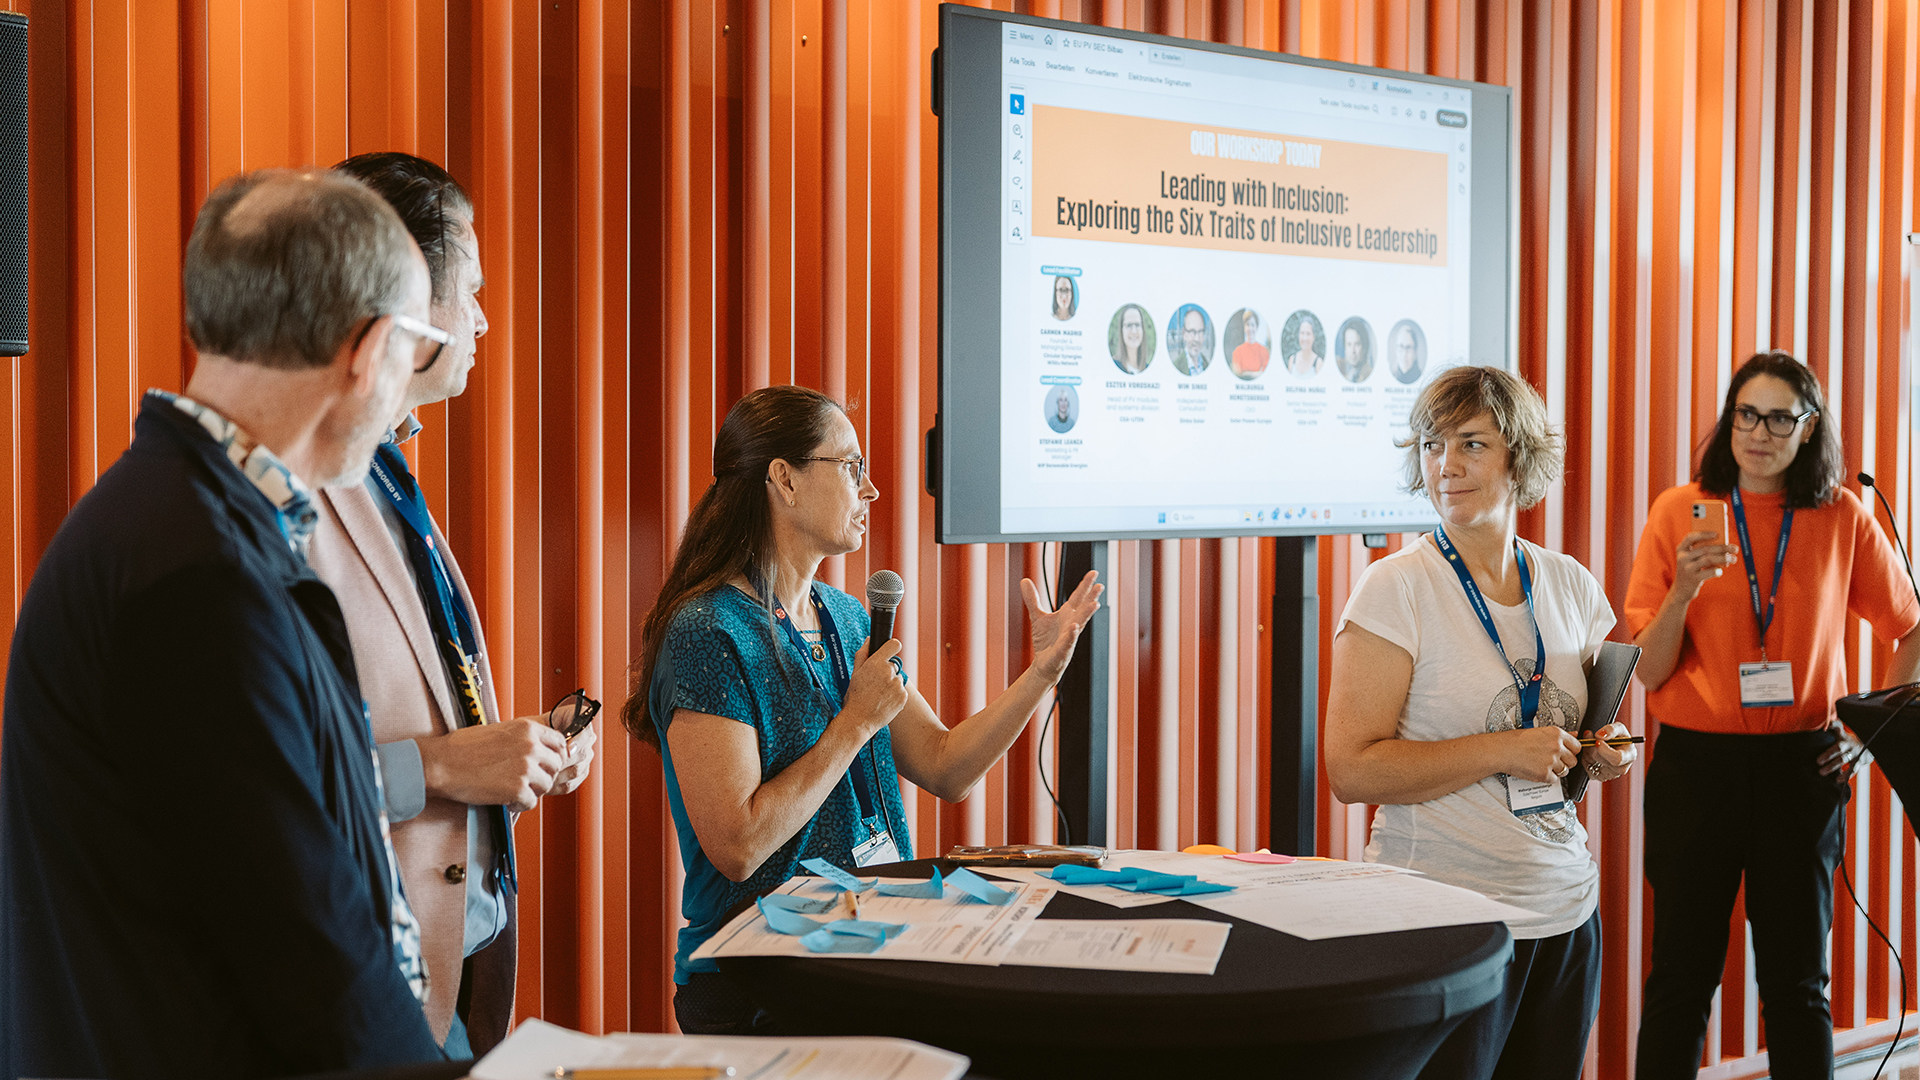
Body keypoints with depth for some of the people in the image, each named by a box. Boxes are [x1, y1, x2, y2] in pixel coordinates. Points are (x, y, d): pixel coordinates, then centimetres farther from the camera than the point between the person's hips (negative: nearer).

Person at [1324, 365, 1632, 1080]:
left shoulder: (1572, 588, 7)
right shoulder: (1396, 589, -10)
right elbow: (1351, 771, -16)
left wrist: (1603, 756, -1)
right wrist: (1505, 751, -20)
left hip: (1567, 913, 6)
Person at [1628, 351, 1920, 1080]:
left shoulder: (1843, 518, 2)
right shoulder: (1680, 512, -1)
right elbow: (1649, 673, -2)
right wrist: (1684, 590, -18)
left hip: (1803, 767, 1)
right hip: (1695, 763, -1)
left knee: (1798, 979, 9)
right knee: (1682, 976, 4)